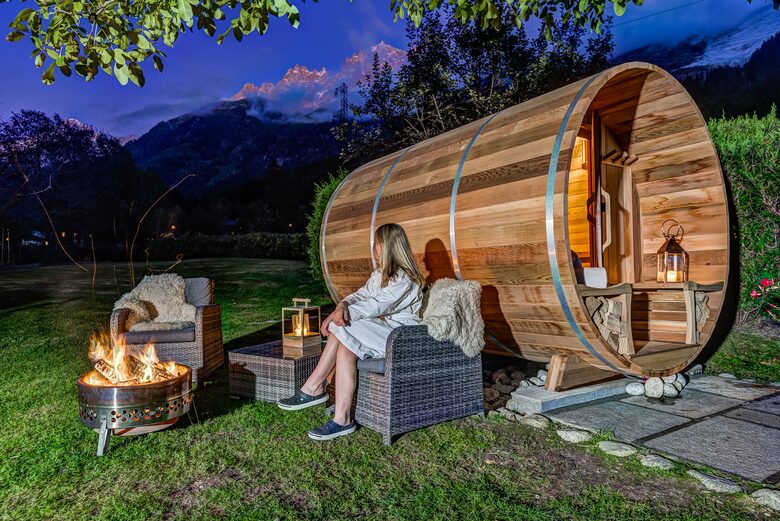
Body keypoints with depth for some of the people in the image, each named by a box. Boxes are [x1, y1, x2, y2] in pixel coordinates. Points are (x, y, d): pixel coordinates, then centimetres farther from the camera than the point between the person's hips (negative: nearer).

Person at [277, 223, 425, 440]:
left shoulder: (404, 280, -15)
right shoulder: (380, 274, 15)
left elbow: (377, 305, -23)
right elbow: (361, 294, 3)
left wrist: (344, 314, -24)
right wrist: (343, 306, -17)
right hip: (381, 328, 8)